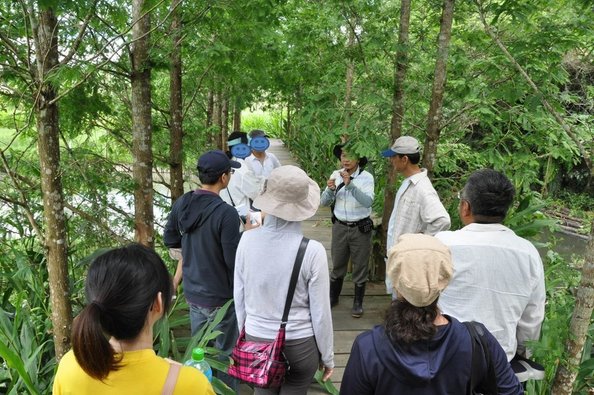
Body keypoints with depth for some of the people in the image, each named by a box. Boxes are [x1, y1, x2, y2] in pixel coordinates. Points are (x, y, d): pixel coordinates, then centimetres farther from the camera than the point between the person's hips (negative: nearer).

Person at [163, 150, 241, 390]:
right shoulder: (226, 213, -26)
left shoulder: (181, 204, -4)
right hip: (219, 297, -7)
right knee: (224, 354, 14)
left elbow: (169, 240, 10)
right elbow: (234, 261, -22)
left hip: (192, 291, 7)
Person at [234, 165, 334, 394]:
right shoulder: (312, 250, -20)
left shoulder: (247, 240, -11)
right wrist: (327, 356, 5)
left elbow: (239, 296, 1)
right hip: (300, 345, -2)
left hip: (256, 340, 3)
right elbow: (320, 312, -11)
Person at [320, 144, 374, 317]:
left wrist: (350, 185, -35)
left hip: (360, 228, -3)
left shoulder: (366, 177, -12)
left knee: (360, 266, 11)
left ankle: (358, 302, 28)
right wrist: (330, 189, -22)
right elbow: (324, 202, -1)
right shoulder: (335, 175, -2)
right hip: (340, 227, 3)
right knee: (337, 265, 17)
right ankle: (333, 297, 36)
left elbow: (368, 202, -27)